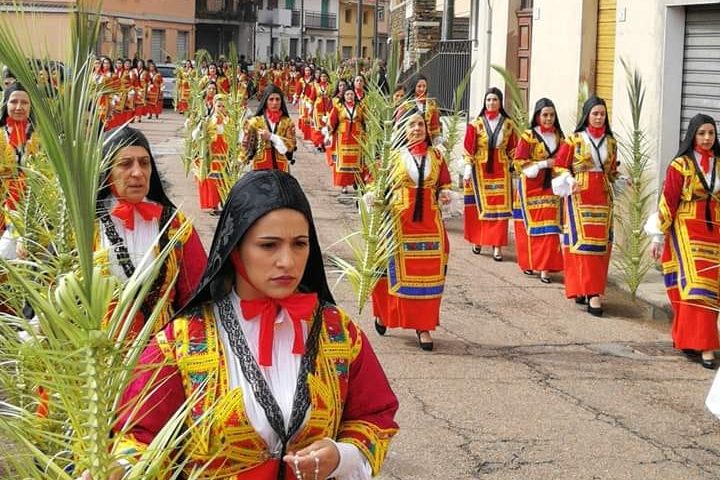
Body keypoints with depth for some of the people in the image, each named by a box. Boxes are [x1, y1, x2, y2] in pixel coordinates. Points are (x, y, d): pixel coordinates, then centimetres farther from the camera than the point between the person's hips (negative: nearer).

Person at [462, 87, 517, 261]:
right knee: (479, 206, 4)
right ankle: (476, 241, 18)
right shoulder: (476, 124, -4)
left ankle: (497, 246, -3)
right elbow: (469, 149, -3)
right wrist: (468, 171, -6)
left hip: (500, 170, 1)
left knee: (500, 207, -3)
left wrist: (513, 167, 8)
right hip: (480, 170, -1)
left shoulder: (508, 124, 3)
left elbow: (512, 150, 10)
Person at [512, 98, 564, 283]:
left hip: (550, 187, 4)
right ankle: (528, 263, 18)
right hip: (531, 187, -4)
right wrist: (544, 164, -15)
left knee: (549, 226, -4)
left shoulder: (559, 136, 8)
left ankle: (544, 267, -4)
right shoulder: (529, 136, -7)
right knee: (530, 225, 3)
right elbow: (519, 163, -9)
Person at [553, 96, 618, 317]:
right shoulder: (574, 140, -3)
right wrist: (569, 182, -15)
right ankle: (591, 294, -12)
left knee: (601, 244, 4)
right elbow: (559, 166, 1)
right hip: (580, 197, -5)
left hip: (603, 198, 5)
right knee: (583, 242, -10)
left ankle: (583, 289, 14)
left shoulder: (611, 142, 11)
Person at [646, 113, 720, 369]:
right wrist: (659, 236, -5)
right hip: (687, 231, -5)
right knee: (696, 285, -11)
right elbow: (667, 202, -4)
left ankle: (687, 339, 18)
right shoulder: (680, 165, -5)